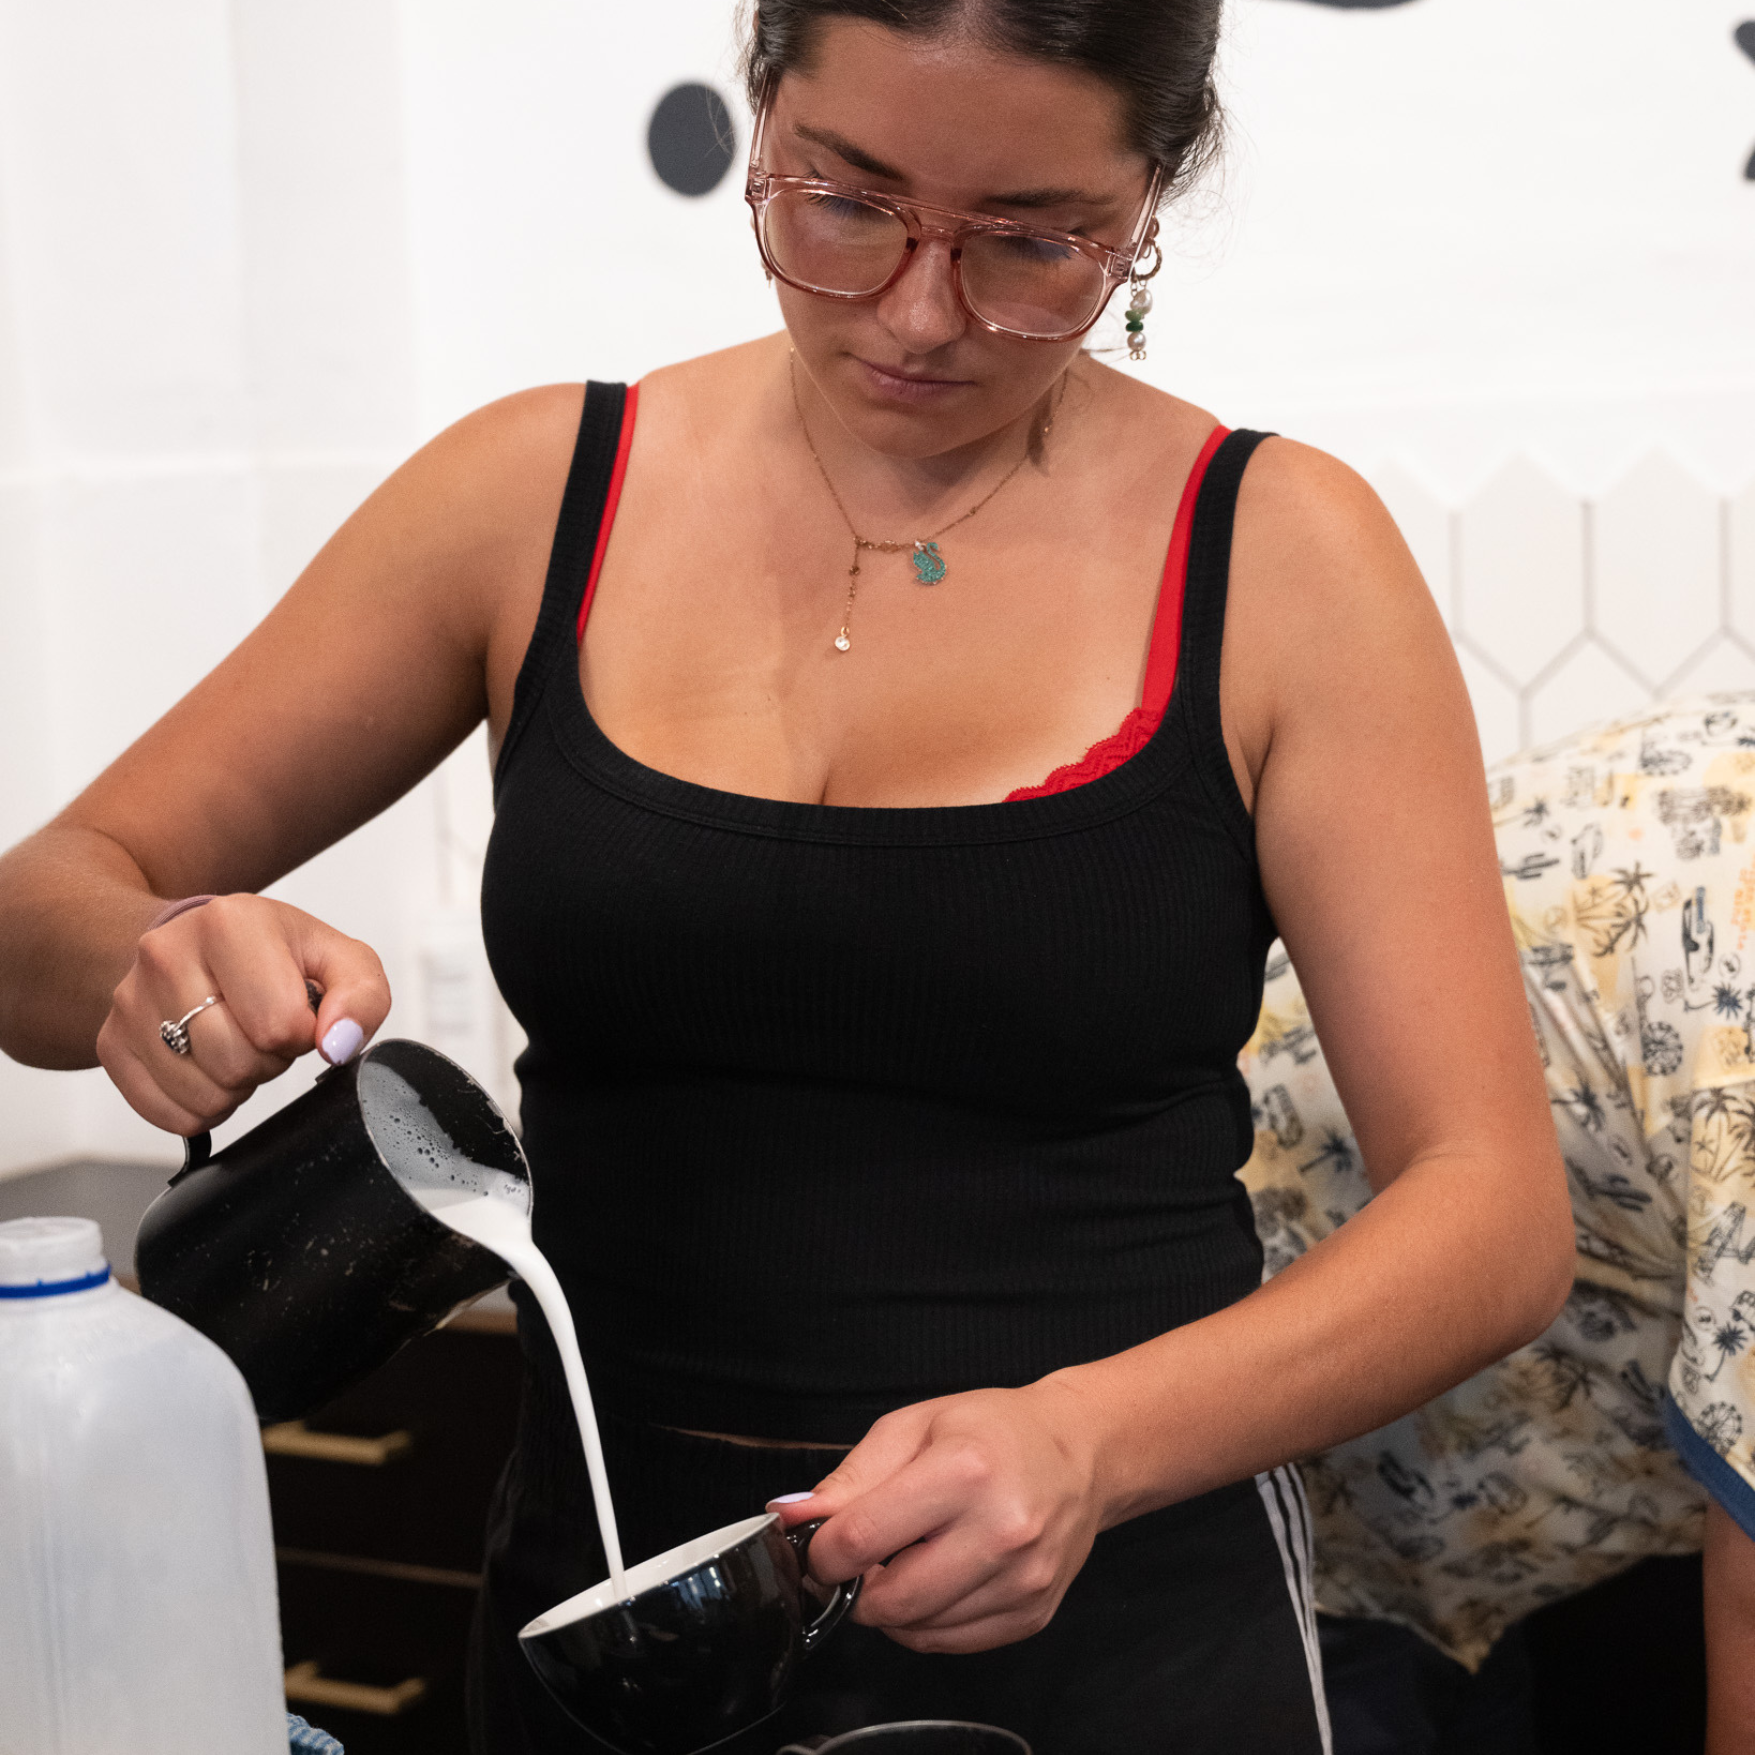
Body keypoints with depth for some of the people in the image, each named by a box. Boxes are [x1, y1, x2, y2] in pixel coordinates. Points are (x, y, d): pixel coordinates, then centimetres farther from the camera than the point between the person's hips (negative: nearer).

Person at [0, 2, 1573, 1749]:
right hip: (598, 1593, 3)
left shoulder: (1274, 555, -8)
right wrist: (160, 958, -22)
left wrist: (1092, 1441, -28)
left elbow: (1492, 1212, -11)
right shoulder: (536, 494, -3)